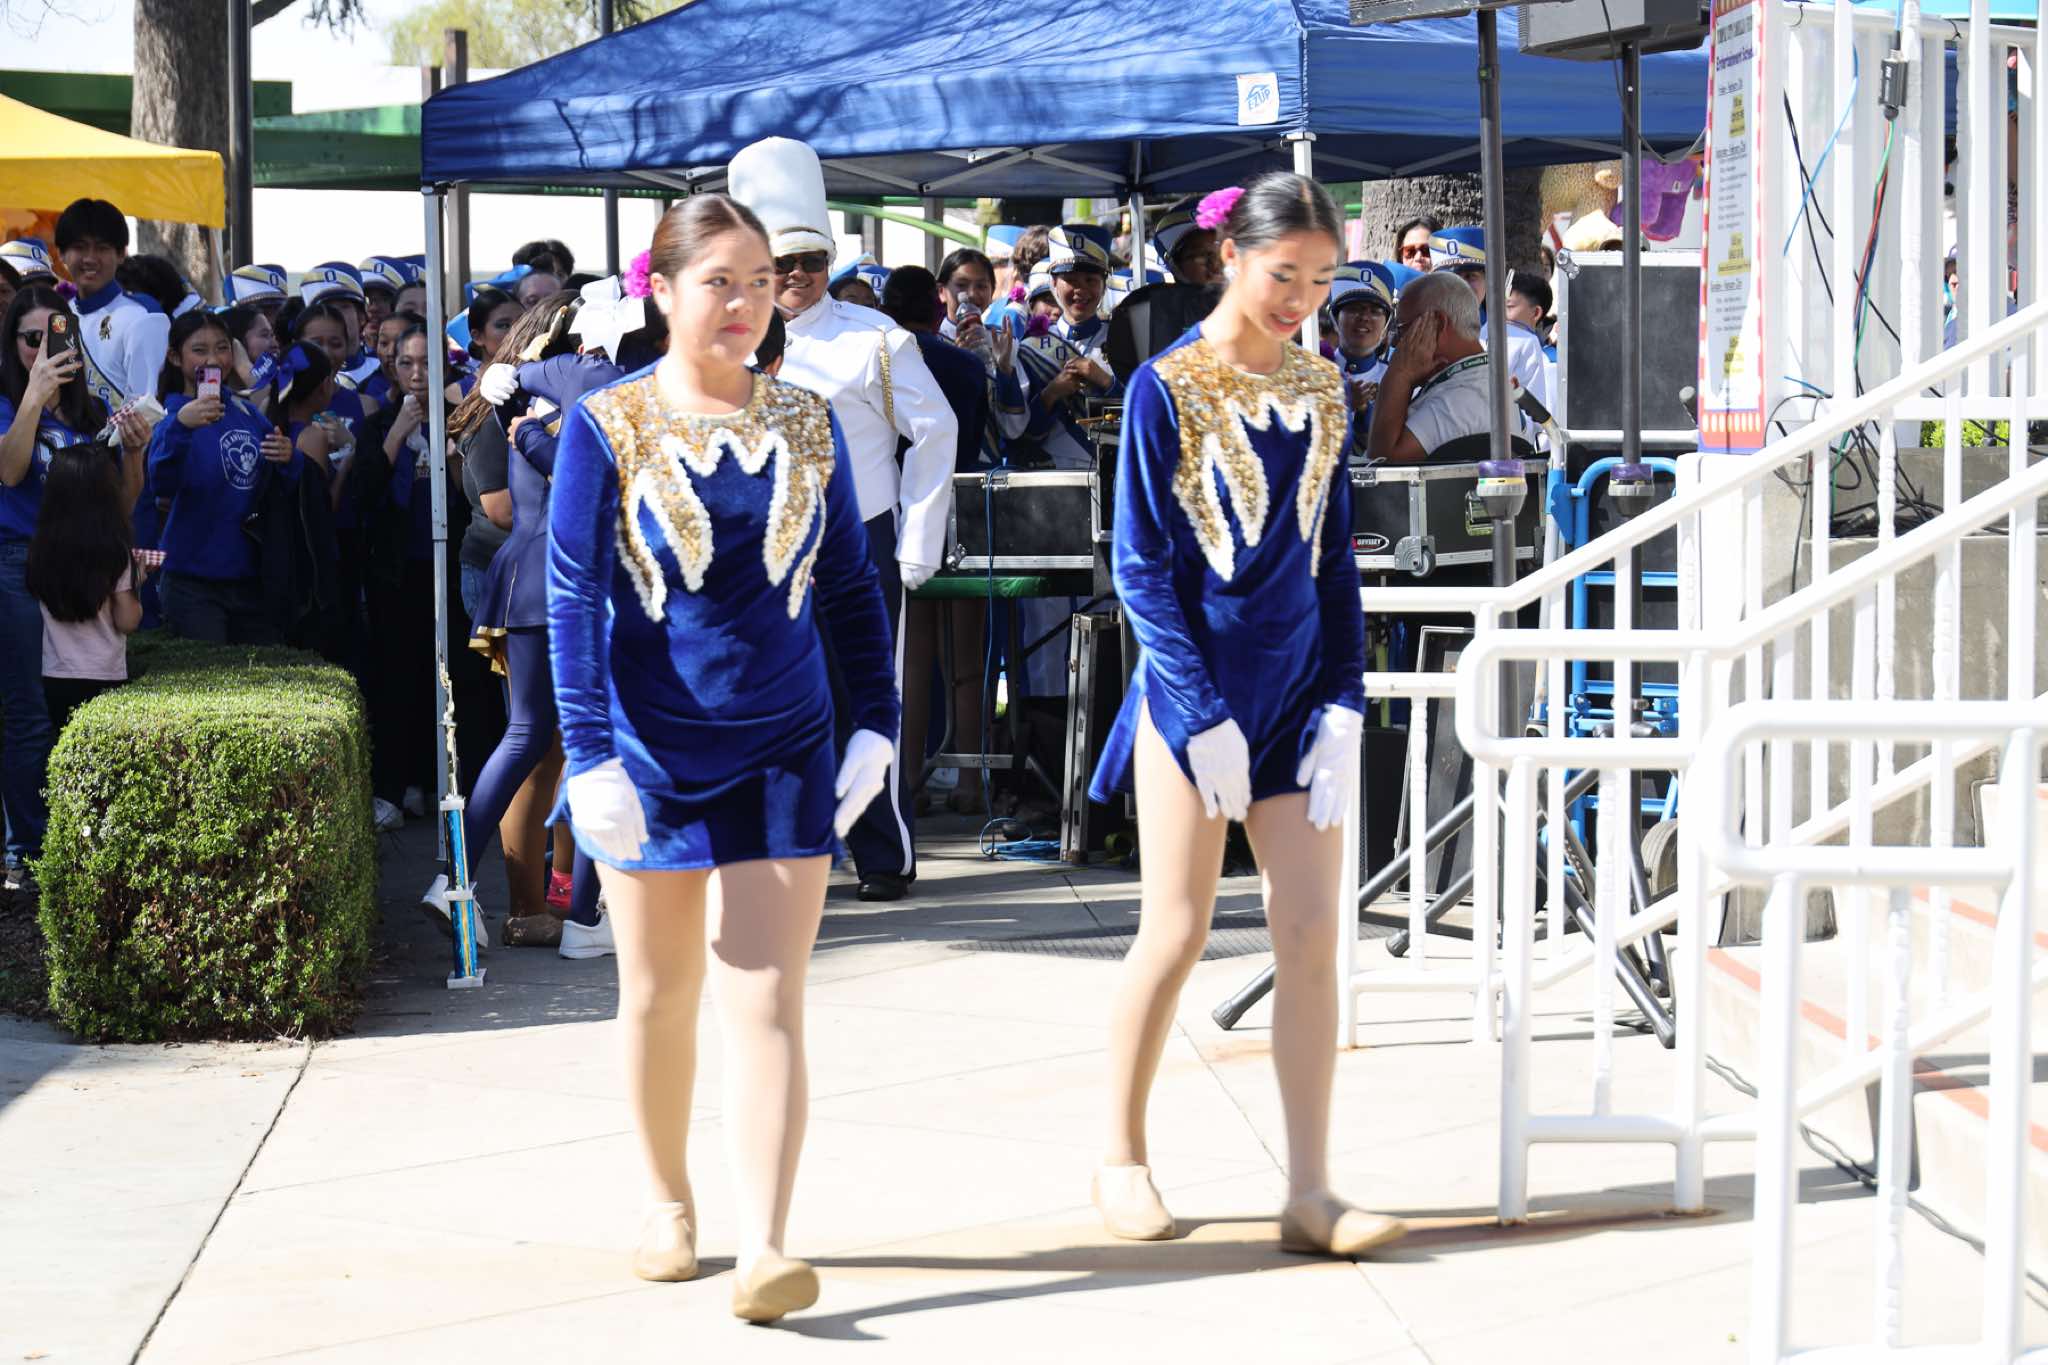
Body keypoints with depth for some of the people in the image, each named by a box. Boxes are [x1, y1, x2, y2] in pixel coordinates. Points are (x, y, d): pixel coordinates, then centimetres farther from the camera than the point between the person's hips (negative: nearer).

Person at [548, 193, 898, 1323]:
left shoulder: (808, 425, 5)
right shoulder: (605, 428, -4)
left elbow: (850, 585, 11)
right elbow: (573, 598, -8)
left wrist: (875, 722, 2)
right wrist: (590, 758, -16)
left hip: (783, 756, 1)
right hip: (652, 754, -1)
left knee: (765, 998, -8)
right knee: (659, 994, 12)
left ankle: (764, 1248, -14)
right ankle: (670, 1206, 31)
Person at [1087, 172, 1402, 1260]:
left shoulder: (1321, 391, 9)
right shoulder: (1168, 387, -6)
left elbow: (1334, 557, 12)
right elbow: (1141, 568, -8)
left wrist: (1342, 705, 2)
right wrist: (1204, 716, -13)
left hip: (1297, 690, 4)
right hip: (1195, 682, -4)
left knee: (1310, 932, -2)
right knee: (1177, 933, -1)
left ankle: (1309, 1192, 1)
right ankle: (1121, 1161, 17)